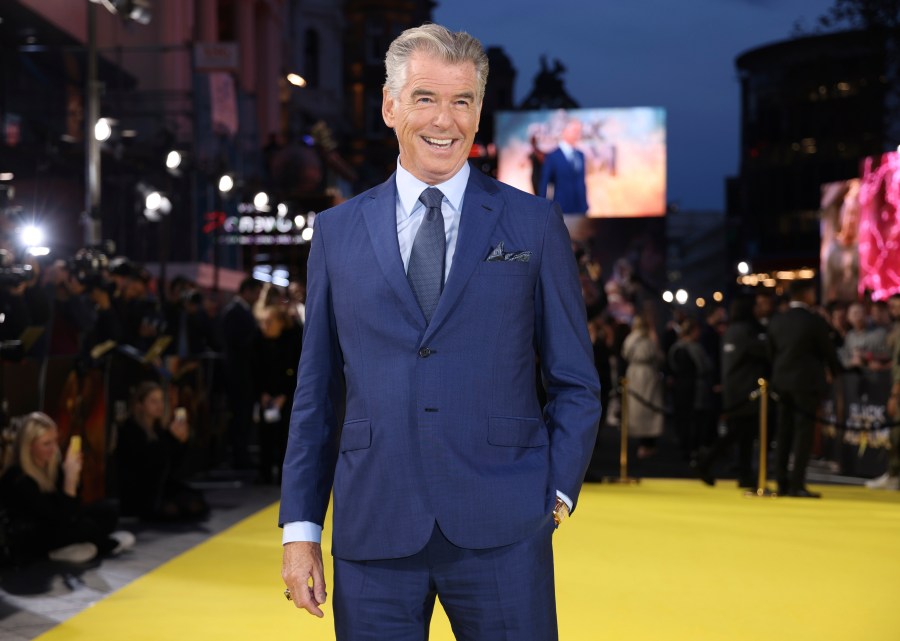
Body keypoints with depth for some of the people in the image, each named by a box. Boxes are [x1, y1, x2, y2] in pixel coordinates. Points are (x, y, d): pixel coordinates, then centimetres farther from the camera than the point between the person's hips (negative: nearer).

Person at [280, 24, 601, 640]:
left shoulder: (535, 226, 4)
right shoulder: (338, 232, 9)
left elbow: (575, 381, 7)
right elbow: (317, 392, 10)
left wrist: (557, 494, -4)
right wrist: (301, 526, 6)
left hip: (502, 533, -1)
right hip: (374, 536, 2)